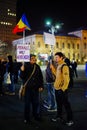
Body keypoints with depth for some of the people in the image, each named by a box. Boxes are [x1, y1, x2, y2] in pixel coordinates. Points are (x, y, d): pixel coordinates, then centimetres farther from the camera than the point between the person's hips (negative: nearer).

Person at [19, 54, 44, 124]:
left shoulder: (37, 66, 6)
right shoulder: (25, 66, -5)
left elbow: (41, 77, 11)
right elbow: (22, 77, -7)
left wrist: (41, 86, 6)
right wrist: (22, 71, -25)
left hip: (36, 88, 4)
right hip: (27, 88, -3)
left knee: (36, 102, 11)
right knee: (27, 103, 4)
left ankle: (36, 115, 27)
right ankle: (27, 118, 14)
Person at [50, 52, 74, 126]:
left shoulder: (64, 66, -17)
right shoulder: (59, 66, 11)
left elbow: (66, 79, -20)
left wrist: (63, 89, -20)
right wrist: (53, 69, 9)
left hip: (62, 89, -9)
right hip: (57, 88, 9)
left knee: (66, 104, 0)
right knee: (59, 104, 20)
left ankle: (70, 120, 10)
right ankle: (59, 116, 35)